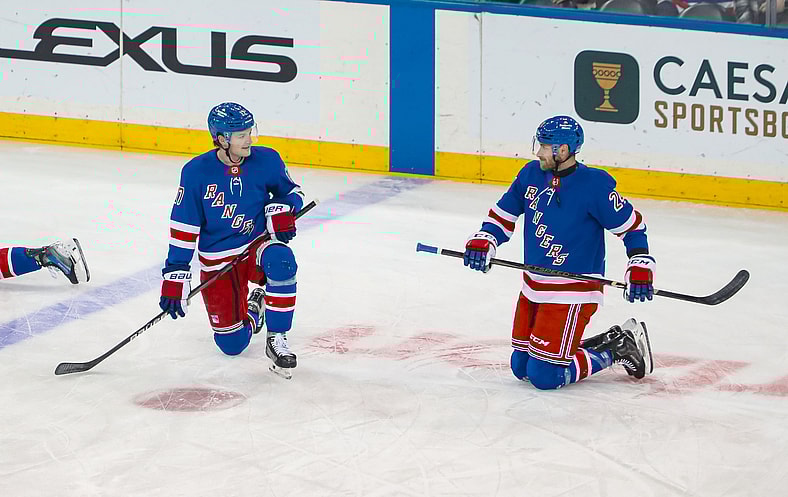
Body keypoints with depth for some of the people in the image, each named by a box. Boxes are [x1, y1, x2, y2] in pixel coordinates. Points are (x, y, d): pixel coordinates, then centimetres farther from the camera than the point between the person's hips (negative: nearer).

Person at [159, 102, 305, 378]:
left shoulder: (266, 161, -10)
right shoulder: (197, 171, -13)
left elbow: (291, 191, 8)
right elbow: (183, 226, -10)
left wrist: (281, 209, -15)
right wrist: (175, 275, -14)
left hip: (257, 245, 0)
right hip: (217, 260, 0)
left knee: (281, 261, -38)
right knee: (232, 344, -1)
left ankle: (276, 340, -22)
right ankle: (251, 306, 36)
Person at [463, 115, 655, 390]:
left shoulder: (595, 185, -17)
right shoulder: (532, 174, 2)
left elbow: (632, 225, -10)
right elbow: (504, 213, 13)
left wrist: (640, 269, -17)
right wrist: (482, 241, -3)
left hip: (572, 293, -8)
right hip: (532, 288, 8)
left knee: (545, 376, -13)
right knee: (521, 367, 13)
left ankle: (618, 349, 7)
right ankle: (607, 341, 21)